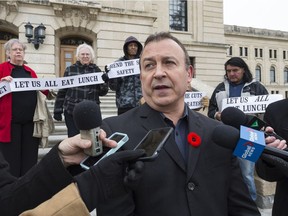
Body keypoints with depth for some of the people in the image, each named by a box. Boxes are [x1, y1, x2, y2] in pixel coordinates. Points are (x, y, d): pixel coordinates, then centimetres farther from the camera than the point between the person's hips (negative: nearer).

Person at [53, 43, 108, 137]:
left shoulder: (96, 70, 9)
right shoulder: (70, 70, 5)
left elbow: (102, 93, 10)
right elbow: (62, 91, 6)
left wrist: (105, 82, -9)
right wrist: (58, 110, 2)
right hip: (72, 112, -1)